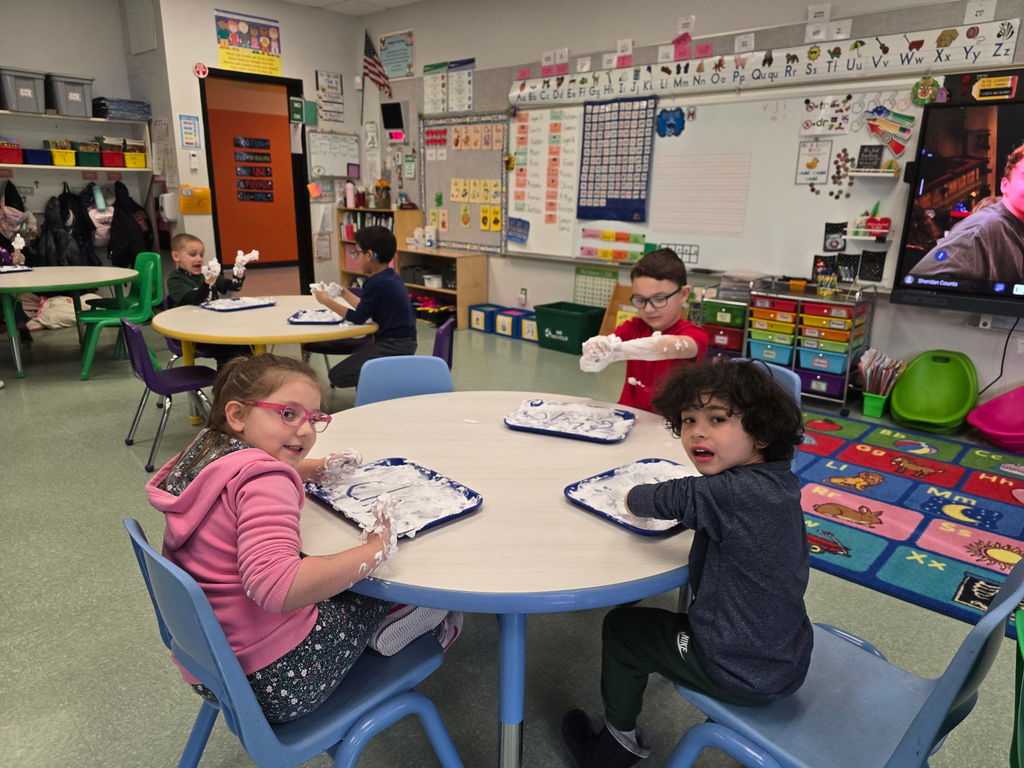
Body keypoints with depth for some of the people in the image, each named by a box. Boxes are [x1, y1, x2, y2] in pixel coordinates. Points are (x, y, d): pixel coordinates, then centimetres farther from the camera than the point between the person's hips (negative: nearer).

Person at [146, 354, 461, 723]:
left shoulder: (207, 451, 5)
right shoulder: (263, 480, -25)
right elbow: (276, 587, -40)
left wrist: (320, 467, 22)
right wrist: (375, 550, -30)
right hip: (274, 682, -9)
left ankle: (376, 626, 20)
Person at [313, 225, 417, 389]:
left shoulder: (376, 283, -20)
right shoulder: (391, 277, 9)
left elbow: (358, 318, -11)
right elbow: (366, 309, 16)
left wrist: (327, 302, -2)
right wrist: (344, 293, 23)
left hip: (393, 347, -10)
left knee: (337, 376, -6)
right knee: (355, 353, 32)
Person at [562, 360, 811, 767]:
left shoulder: (734, 493, -30)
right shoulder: (776, 483, -3)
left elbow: (671, 499, -21)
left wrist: (634, 497, -1)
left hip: (739, 673, -8)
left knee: (621, 627, 9)